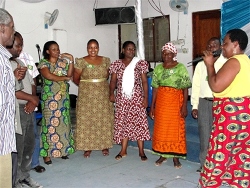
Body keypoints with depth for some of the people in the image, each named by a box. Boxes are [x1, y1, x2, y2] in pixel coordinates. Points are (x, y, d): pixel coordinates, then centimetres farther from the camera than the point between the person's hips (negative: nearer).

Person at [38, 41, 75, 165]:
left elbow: (69, 74, -2)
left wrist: (71, 60, -7)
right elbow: (48, 75, -20)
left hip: (63, 97, 5)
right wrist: (64, 78, -10)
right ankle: (47, 153, 1)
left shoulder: (63, 61, 12)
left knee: (63, 122, 6)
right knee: (50, 123, -5)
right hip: (50, 98, -5)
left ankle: (62, 149, 17)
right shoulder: (43, 63, -3)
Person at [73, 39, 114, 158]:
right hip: (86, 96, -2)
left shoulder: (105, 60, 6)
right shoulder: (81, 62, -4)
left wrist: (101, 84, 8)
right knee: (87, 120, -1)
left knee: (104, 120, 5)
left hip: (103, 95, 3)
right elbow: (76, 79, 2)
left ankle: (105, 145, 17)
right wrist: (86, 86, 10)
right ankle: (87, 147, 10)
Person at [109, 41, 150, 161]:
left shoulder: (140, 64, 3)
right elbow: (113, 81, 3)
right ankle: (123, 150, 14)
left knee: (139, 122, -2)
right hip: (122, 98, 2)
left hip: (137, 97, -1)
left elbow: (144, 82, 1)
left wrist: (146, 97, -7)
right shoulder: (117, 64, 6)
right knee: (122, 122, 4)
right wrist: (111, 93, -14)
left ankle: (141, 151, 6)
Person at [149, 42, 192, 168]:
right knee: (161, 128, 8)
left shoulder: (181, 68, -5)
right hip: (161, 101, 4)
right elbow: (155, 88, 6)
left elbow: (185, 88, -7)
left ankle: (175, 157, 14)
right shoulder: (158, 68, 5)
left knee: (176, 128, 2)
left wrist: (184, 105, -13)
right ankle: (163, 154, 22)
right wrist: (152, 106, 4)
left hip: (176, 101, -3)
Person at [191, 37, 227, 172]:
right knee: (204, 135, 7)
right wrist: (194, 106, 6)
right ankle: (204, 165, 17)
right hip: (204, 102, 3)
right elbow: (196, 86, 9)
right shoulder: (201, 65, 10)